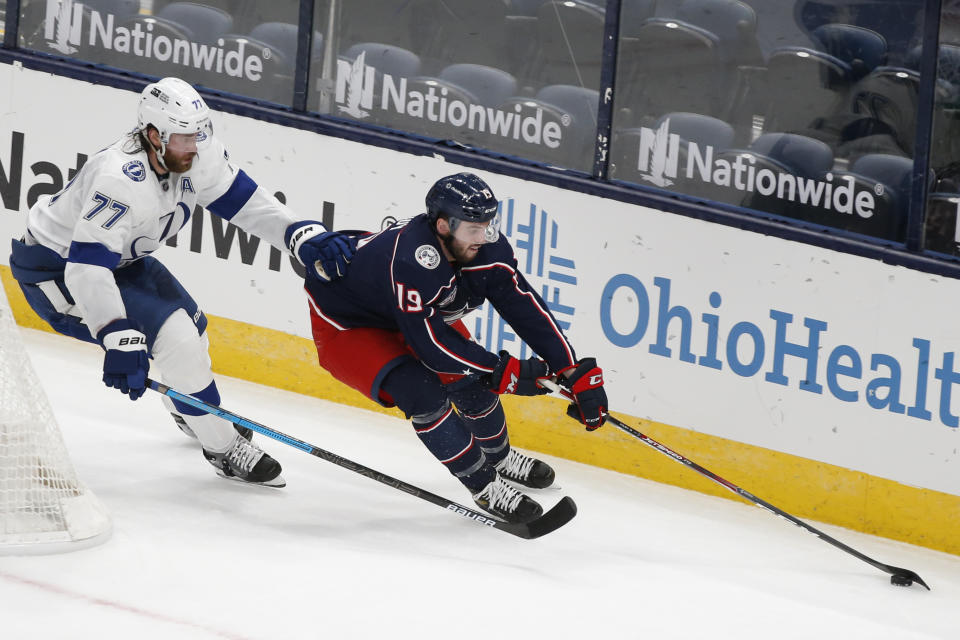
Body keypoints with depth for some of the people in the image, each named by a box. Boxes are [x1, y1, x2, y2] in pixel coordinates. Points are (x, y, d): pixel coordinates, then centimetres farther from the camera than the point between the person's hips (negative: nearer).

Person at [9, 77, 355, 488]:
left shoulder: (195, 154, -14)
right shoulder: (121, 182, -38)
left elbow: (241, 200, -5)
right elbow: (87, 269, -43)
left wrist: (303, 236, -19)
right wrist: (120, 340, -49)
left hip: (118, 256, 9)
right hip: (54, 268, -9)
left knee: (191, 326, 19)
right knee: (171, 334, -19)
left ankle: (189, 409, 52)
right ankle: (222, 448, -6)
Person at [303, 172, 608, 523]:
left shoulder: (487, 248, -20)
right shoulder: (411, 259, -42)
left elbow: (526, 308, -16)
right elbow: (428, 341, -38)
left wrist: (576, 373, -21)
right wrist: (505, 372, -34)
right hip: (342, 323, -7)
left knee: (471, 378, 3)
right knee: (422, 392, -24)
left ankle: (499, 456, 34)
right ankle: (484, 485, -8)